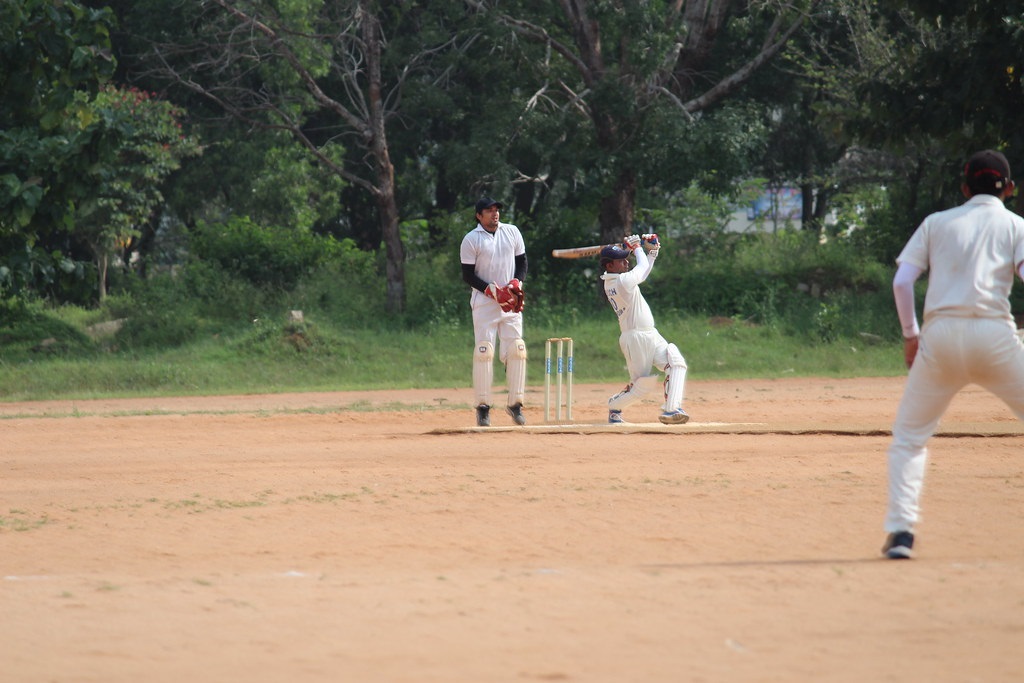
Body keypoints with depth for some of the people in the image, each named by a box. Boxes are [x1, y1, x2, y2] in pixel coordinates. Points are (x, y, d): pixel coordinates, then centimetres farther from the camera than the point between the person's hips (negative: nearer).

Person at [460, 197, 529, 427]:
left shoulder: (512, 232, 8)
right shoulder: (471, 240, -4)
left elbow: (522, 261, 14)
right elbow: (468, 275, -5)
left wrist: (516, 284, -4)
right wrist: (493, 291, -15)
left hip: (511, 302, 4)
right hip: (484, 302, -4)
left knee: (516, 350, -2)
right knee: (484, 352, -10)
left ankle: (515, 403, 6)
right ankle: (483, 407, -5)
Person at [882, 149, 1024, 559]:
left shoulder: (937, 223, 17)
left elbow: (901, 282, 7)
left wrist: (910, 334, 16)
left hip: (940, 337, 1)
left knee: (909, 437, 13)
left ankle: (900, 530, -2)